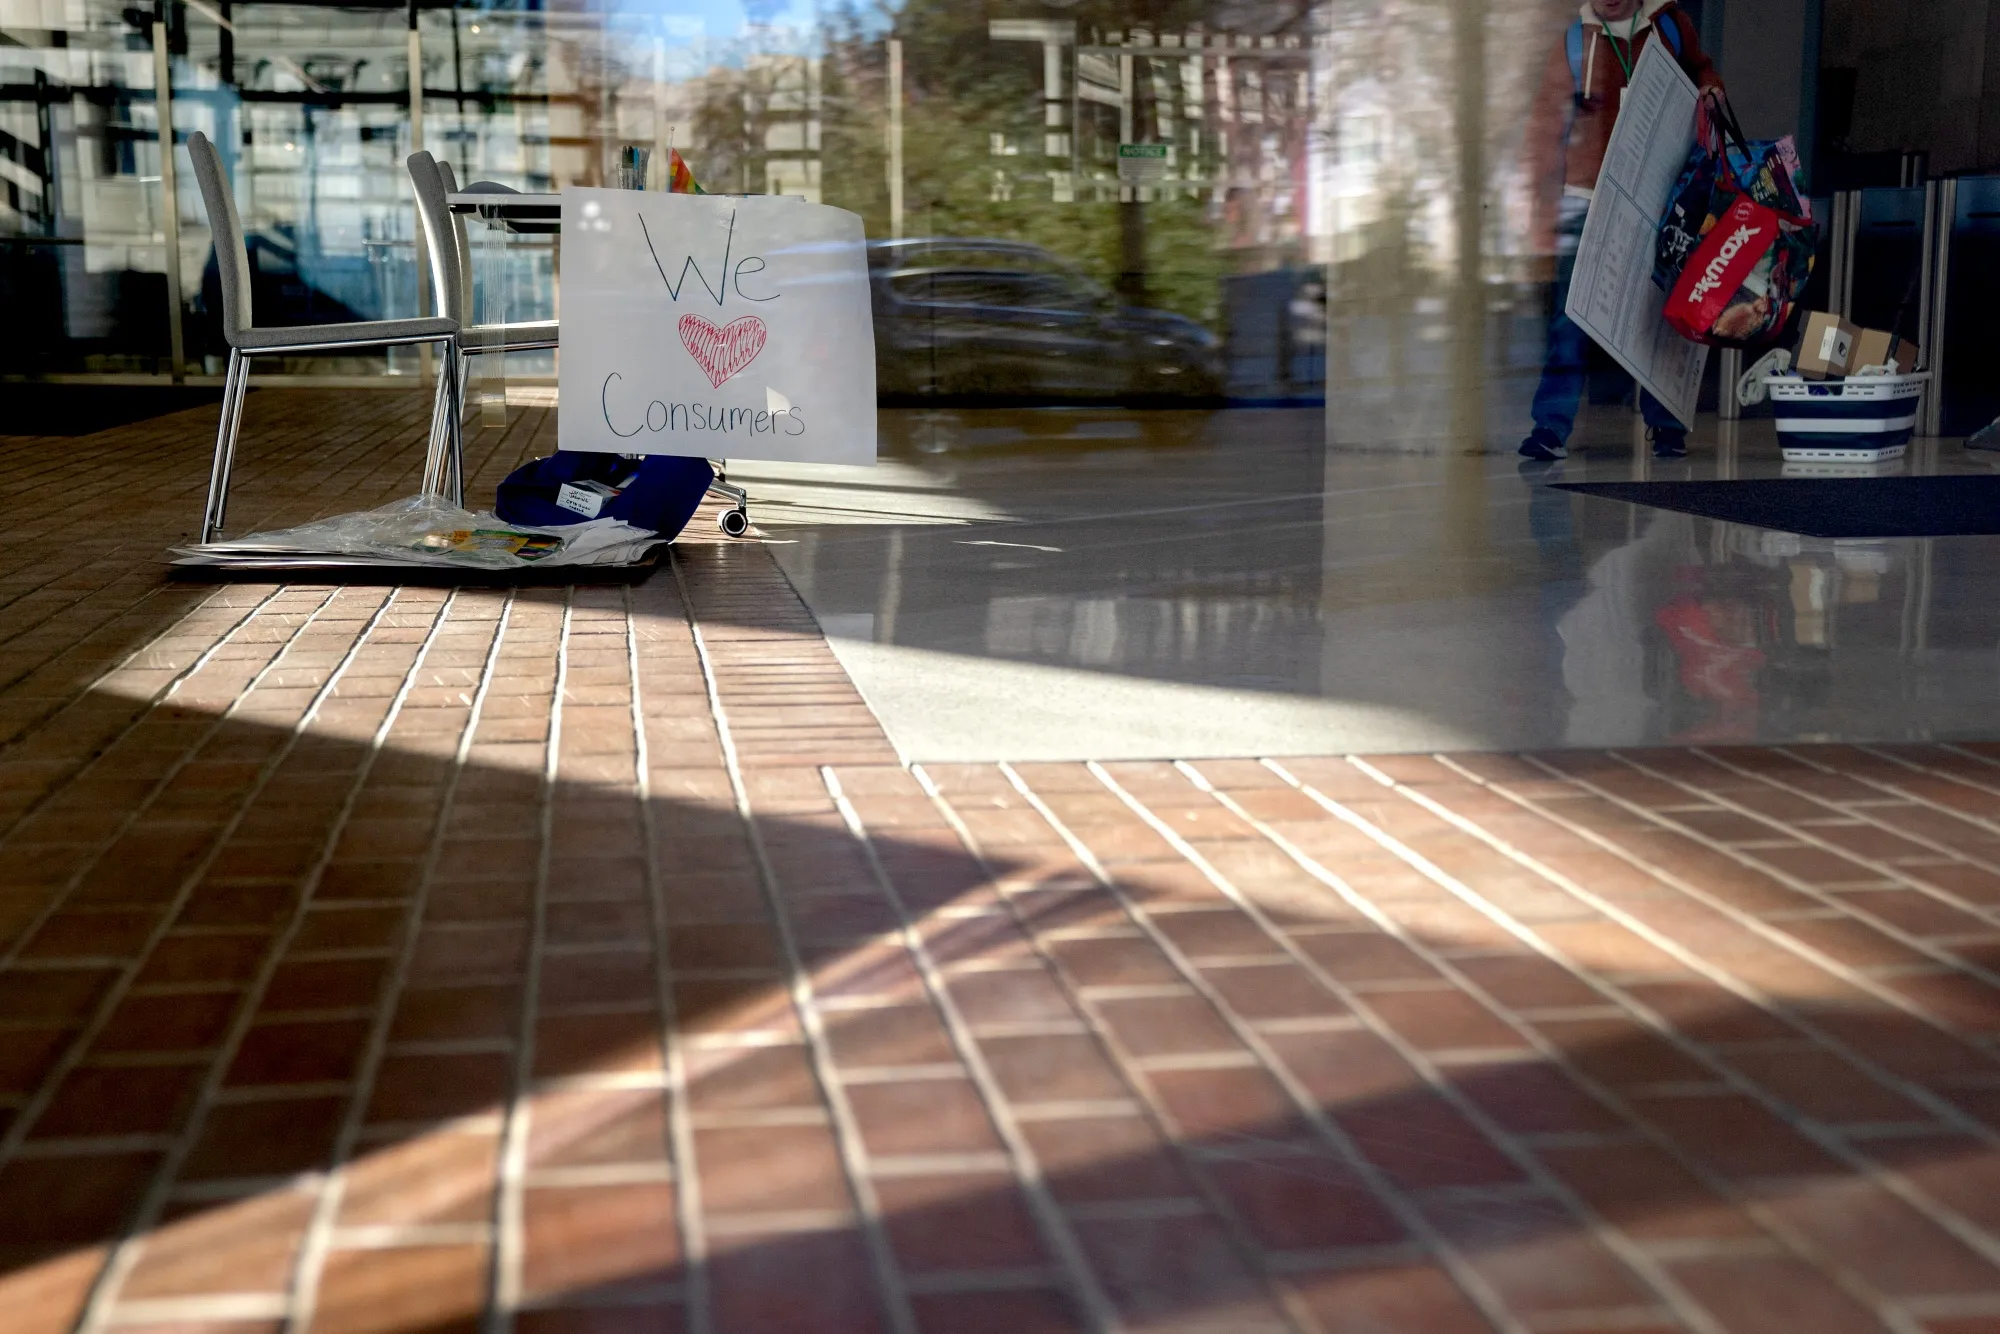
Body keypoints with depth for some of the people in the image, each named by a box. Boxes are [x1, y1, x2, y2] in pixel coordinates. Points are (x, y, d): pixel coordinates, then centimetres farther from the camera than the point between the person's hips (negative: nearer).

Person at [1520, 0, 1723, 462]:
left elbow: (1704, 76, 21)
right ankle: (1552, 427, -7)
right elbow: (1547, 124, 3)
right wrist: (1545, 199, -2)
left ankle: (1665, 424, 16)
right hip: (1589, 201, -1)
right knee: (1571, 318, -8)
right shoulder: (1574, 41, 2)